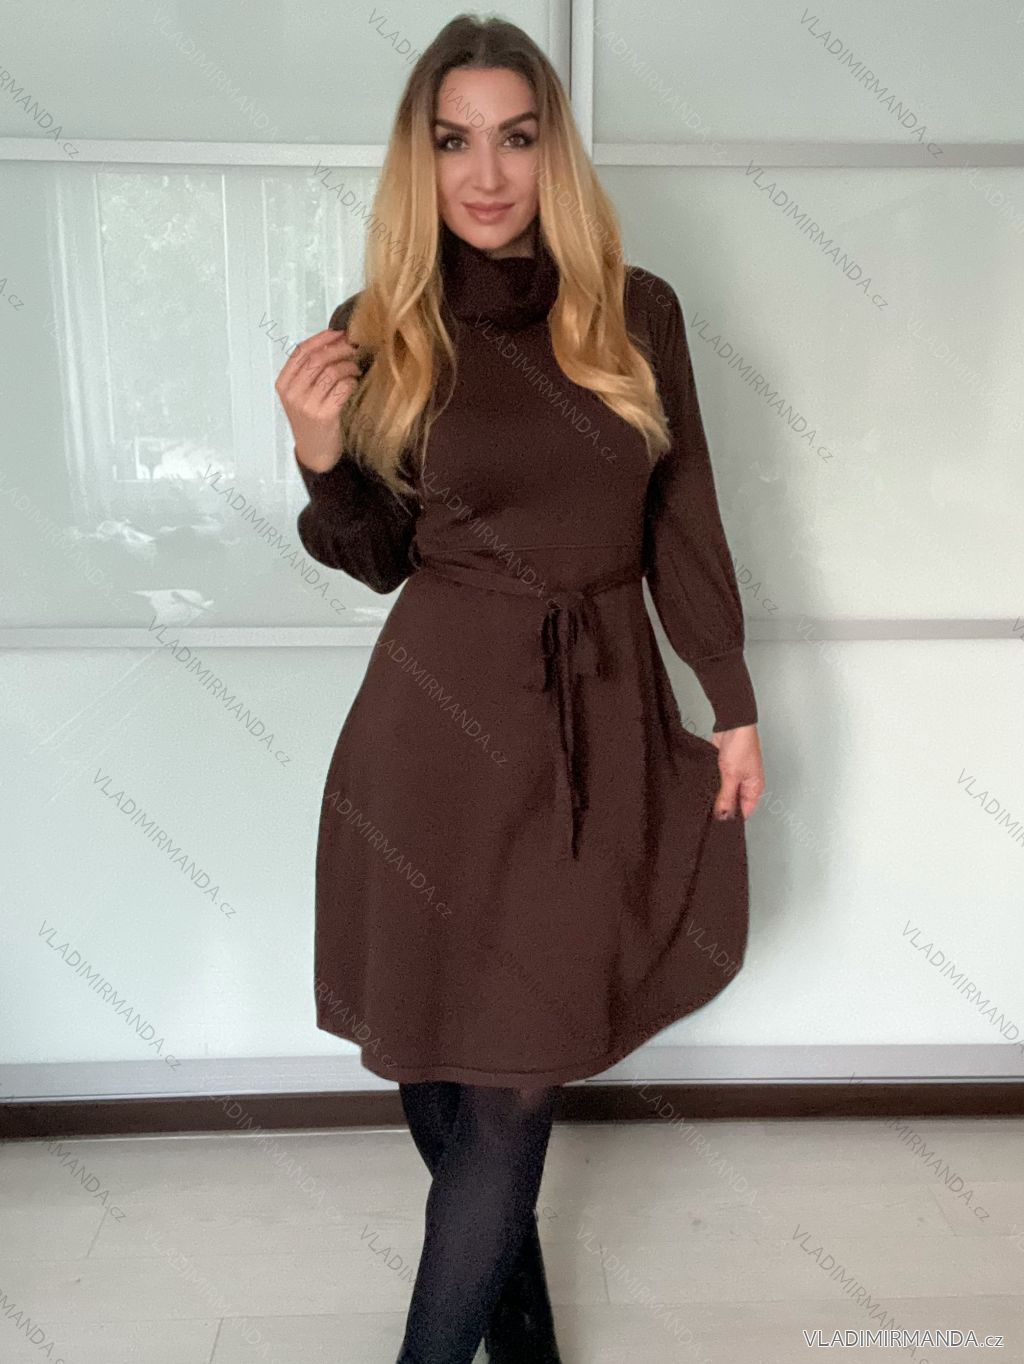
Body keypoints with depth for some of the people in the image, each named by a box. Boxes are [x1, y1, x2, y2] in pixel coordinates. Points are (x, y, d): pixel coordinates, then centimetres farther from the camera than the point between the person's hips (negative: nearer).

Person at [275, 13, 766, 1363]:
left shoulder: (637, 312, 3)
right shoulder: (381, 330, 1)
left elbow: (684, 521, 7)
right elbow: (383, 557, 5)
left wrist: (734, 701, 7)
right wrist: (321, 459, -14)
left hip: (602, 712, 1)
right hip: (444, 714, 0)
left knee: (517, 1075, 5)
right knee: (437, 1049, 11)